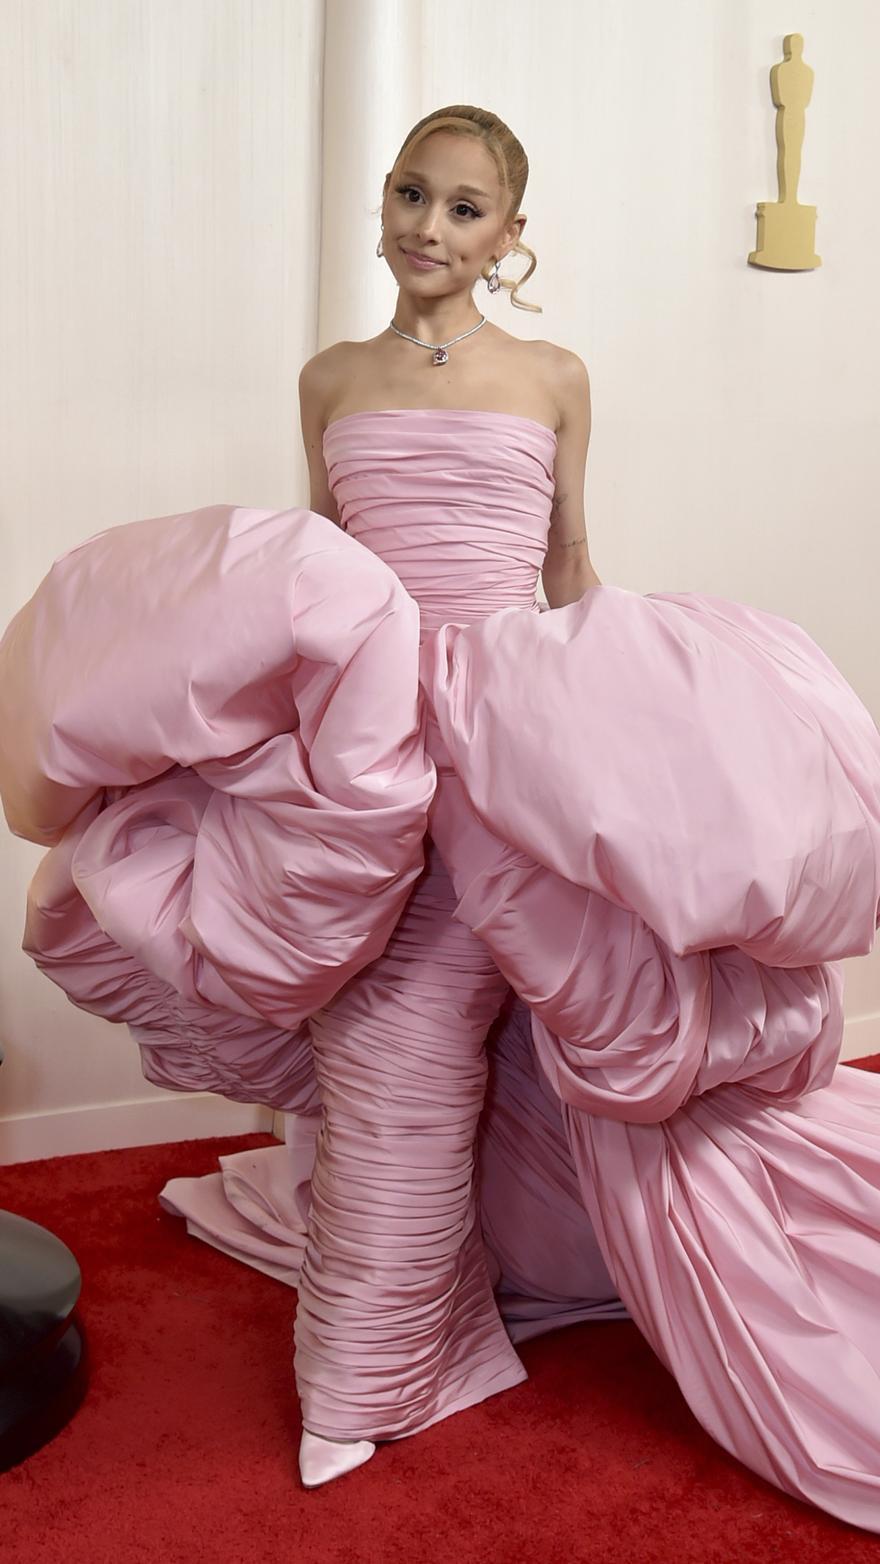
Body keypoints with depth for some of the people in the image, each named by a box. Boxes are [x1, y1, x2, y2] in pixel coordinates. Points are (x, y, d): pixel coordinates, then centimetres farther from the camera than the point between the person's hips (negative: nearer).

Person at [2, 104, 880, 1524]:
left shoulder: (556, 379, 7)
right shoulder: (330, 380, 10)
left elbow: (575, 578, 11)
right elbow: (307, 573, 15)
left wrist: (598, 719, 8)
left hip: (514, 725, -1)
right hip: (353, 720, 1)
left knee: (433, 1017, 0)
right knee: (381, 1022, 3)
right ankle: (368, 1363, 22)